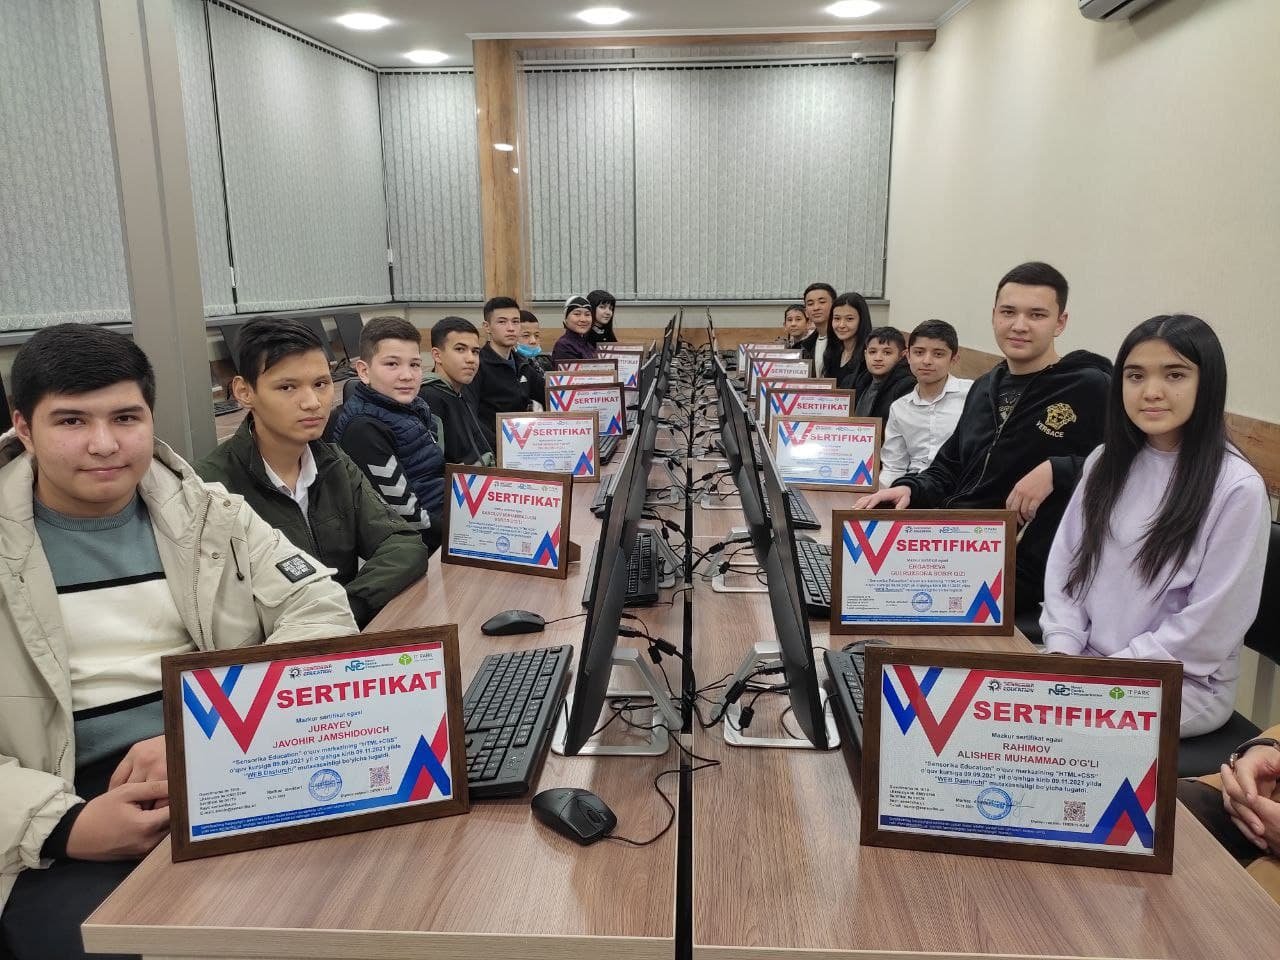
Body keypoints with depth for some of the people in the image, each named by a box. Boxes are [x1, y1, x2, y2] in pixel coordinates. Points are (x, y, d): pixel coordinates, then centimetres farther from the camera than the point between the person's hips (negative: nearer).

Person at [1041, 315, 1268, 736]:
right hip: (1086, 664, 5)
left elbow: (1209, 625, -14)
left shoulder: (1237, 487, -13)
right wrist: (1062, 653, -8)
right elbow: (1064, 566, 5)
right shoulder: (1106, 463, 4)